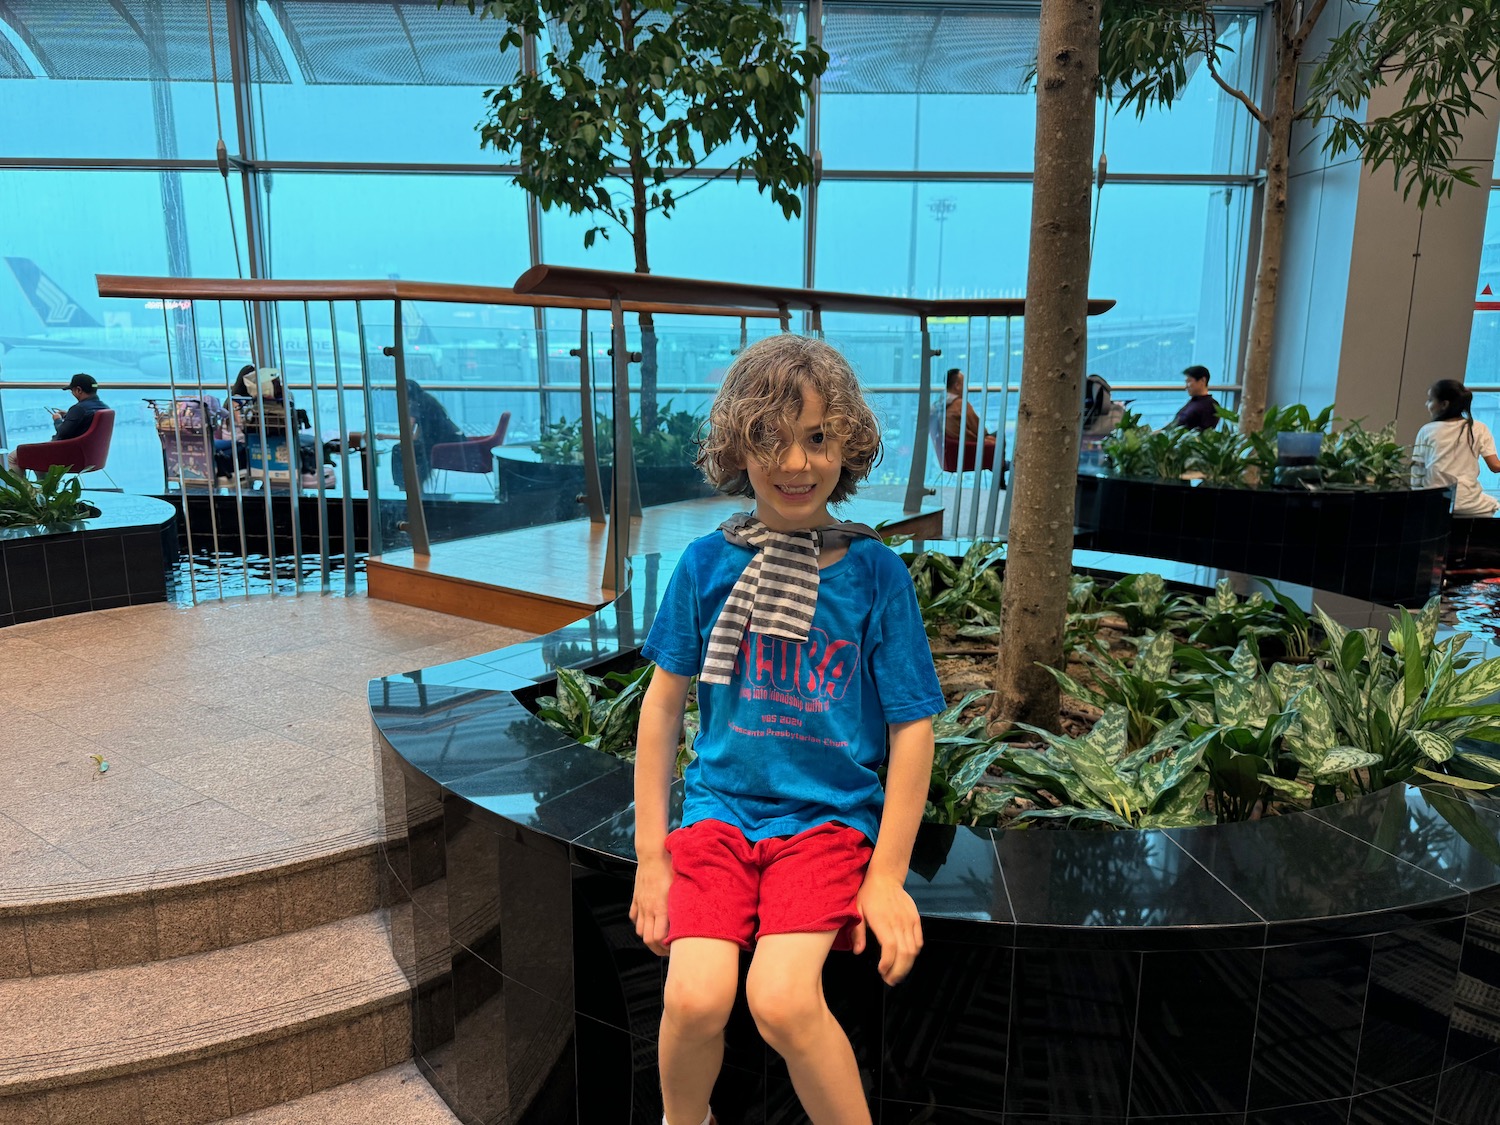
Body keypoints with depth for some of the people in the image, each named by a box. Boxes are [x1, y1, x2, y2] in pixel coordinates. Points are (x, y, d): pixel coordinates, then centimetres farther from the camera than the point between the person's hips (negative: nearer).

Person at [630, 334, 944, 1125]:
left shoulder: (875, 571, -5)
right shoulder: (706, 563, -2)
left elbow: (912, 727, -2)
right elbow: (663, 703, 4)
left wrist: (888, 875, -3)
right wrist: (651, 854, 3)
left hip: (829, 817, -1)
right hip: (719, 809, 2)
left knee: (782, 997, -23)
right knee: (695, 996, -17)